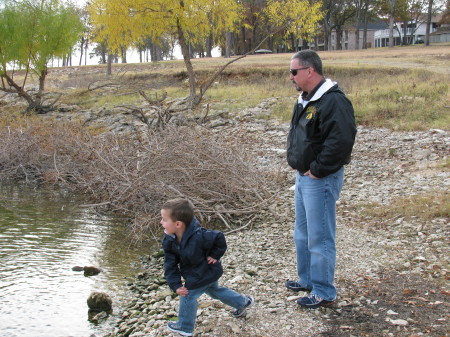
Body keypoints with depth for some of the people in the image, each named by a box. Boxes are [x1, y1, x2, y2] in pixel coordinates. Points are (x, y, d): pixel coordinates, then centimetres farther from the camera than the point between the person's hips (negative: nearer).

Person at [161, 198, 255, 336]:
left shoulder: (198, 237, -40)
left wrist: (215, 255, -21)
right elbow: (170, 264, -15)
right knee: (214, 290, 27)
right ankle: (243, 302, 48)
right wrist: (176, 285, -22)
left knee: (188, 296, 0)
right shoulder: (169, 240, -19)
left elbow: (219, 238, -25)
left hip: (206, 273, -8)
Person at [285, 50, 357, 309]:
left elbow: (341, 140, -29)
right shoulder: (305, 99, 12)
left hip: (321, 180, -10)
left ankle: (323, 293, 9)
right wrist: (299, 167, 12)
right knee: (302, 234, 21)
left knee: (320, 238, -3)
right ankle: (307, 280, 37)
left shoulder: (333, 101, -21)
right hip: (303, 176, 11)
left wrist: (317, 170, -21)